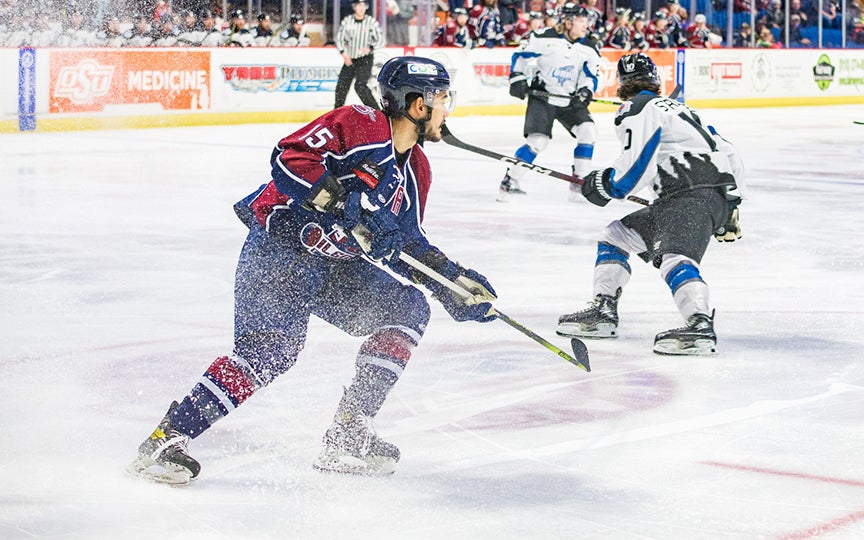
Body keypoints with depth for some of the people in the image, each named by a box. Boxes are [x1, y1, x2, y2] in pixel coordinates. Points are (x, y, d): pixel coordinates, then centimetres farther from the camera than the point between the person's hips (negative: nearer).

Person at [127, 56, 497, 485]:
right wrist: (349, 205, -32)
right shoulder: (359, 125, -16)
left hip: (336, 264, 9)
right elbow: (290, 157, -27)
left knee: (407, 308, 1)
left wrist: (454, 282, 6)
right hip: (279, 245, -9)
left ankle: (348, 435, 2)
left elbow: (407, 243, 17)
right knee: (273, 348, -25)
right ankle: (167, 439, -22)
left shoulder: (415, 171, 11)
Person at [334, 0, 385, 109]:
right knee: (341, 86, 7)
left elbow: (381, 40, -7)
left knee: (360, 86, -20)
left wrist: (370, 48, -25)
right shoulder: (347, 21, 0)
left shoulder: (371, 22, -7)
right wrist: (344, 53, -10)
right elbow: (339, 38, 5)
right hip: (349, 59, 4)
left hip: (365, 60, -4)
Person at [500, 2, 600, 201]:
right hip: (541, 97, -5)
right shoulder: (546, 38, -11)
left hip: (570, 101, 5)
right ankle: (509, 182, -7)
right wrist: (517, 78, -8)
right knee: (538, 140, -18)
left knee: (588, 131, -13)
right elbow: (521, 55, -1)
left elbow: (591, 76, 4)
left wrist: (586, 91, -16)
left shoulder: (589, 49, 1)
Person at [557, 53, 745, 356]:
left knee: (673, 256, -31)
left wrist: (605, 185, 4)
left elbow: (639, 164, -13)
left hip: (694, 192, -9)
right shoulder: (677, 107, 29)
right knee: (615, 236, 18)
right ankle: (603, 312, 17)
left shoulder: (637, 110, 2)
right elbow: (726, 152, 28)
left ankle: (701, 327, -53)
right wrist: (731, 204, 32)